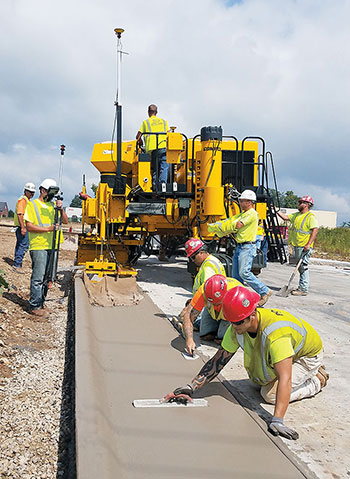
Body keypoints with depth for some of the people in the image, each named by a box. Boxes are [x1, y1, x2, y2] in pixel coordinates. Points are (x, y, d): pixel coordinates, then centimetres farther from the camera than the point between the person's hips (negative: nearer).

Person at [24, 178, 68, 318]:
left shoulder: (53, 205, 16)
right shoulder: (32, 205, -1)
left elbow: (65, 221, 10)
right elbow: (29, 226, -9)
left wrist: (60, 208, -6)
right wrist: (48, 229, -18)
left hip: (51, 246, 6)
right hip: (38, 247, -6)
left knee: (46, 277, 10)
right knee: (38, 277, -7)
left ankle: (40, 302, 21)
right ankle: (35, 306, 0)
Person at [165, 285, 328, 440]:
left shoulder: (275, 333, -43)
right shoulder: (237, 328, -21)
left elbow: (284, 379, -48)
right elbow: (218, 361, -16)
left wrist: (277, 420, -55)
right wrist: (191, 387, -24)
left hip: (308, 355, -7)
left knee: (270, 394, -14)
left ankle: (317, 380, 5)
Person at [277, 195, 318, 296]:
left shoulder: (311, 217, -10)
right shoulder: (297, 215, 17)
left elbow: (315, 230, -17)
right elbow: (286, 217, 21)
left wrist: (308, 244, -24)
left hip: (305, 247, -9)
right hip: (297, 246, 9)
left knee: (303, 267, -8)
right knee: (301, 267, 13)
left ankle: (303, 289, -5)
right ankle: (302, 287, 19)